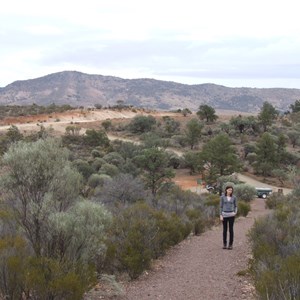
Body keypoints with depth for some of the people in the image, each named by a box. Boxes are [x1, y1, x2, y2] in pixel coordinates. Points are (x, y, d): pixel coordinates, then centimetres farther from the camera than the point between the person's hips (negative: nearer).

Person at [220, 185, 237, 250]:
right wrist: (221, 215, -5)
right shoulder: (222, 197, -1)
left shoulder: (234, 197, 0)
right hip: (224, 215, 0)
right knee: (225, 230, 5)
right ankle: (224, 244, 16)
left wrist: (235, 212, -11)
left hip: (231, 215, 0)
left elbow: (235, 206, 8)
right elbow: (221, 206, 2)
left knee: (231, 229, 1)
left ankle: (230, 244, 9)